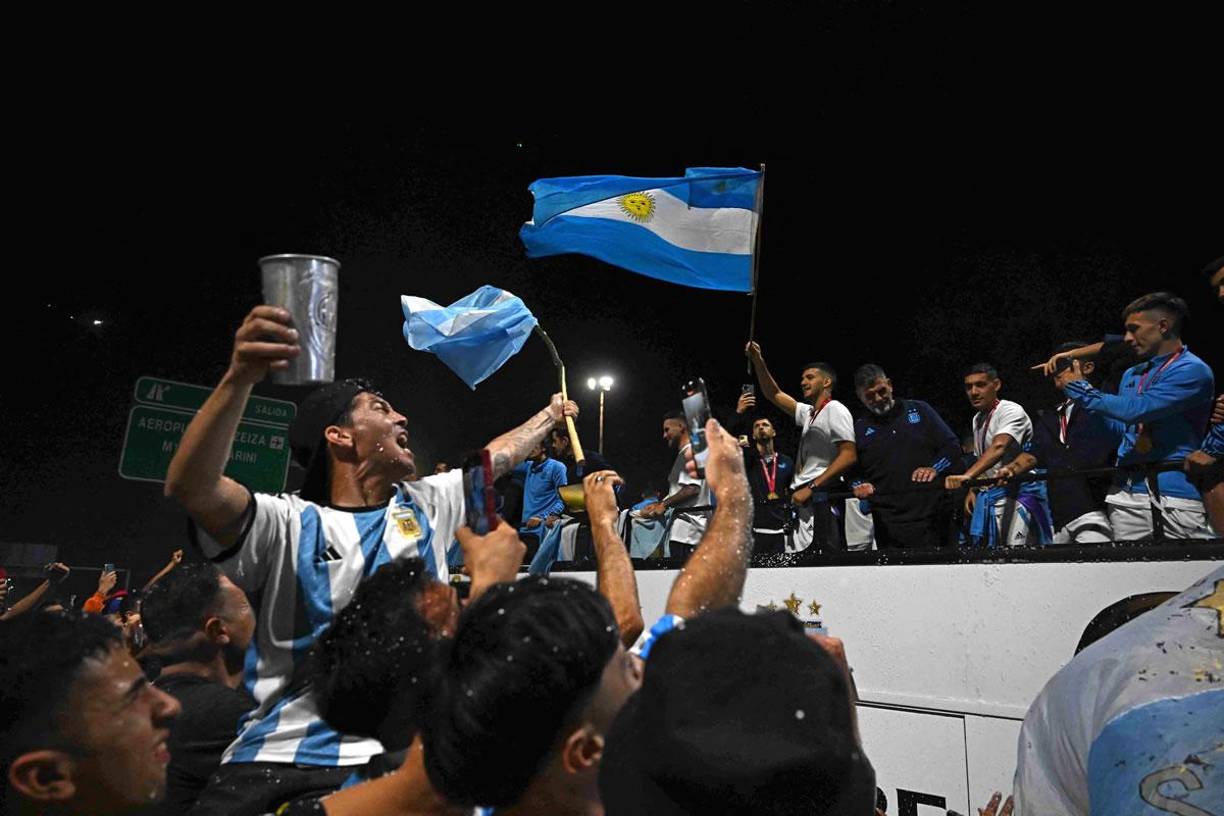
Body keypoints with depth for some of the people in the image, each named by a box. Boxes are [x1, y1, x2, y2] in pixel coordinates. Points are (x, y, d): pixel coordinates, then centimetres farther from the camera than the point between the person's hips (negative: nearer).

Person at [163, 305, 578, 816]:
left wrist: (550, 414, 40)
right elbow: (191, 488, -20)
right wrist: (240, 377, -34)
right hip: (277, 757, -3)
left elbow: (500, 455, 27)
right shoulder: (288, 524, -3)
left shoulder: (425, 506, 13)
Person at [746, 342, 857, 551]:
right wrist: (758, 361, 15)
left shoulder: (834, 409, -4)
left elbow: (849, 456, -15)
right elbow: (774, 394, 28)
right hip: (802, 501, 9)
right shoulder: (809, 413, 22)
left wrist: (810, 488, -18)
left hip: (820, 501, -9)